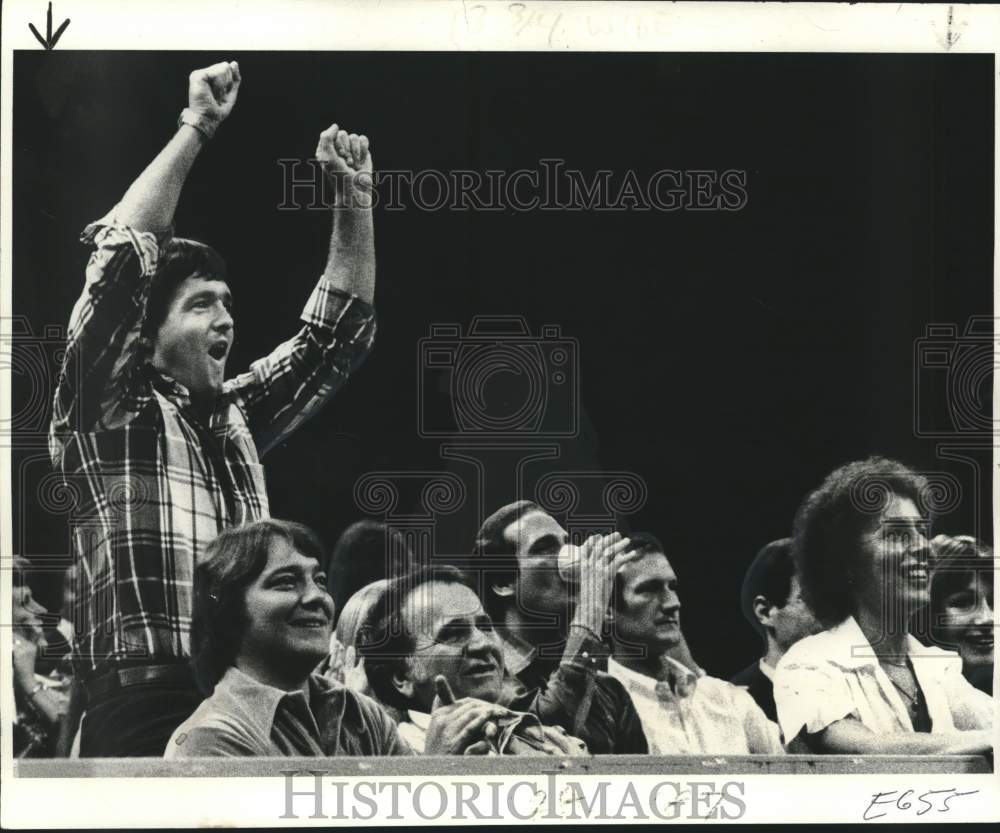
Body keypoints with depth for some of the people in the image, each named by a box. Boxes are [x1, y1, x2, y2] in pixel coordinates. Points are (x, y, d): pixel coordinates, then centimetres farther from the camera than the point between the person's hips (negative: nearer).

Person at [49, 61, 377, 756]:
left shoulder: (235, 416, 21)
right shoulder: (108, 408, 4)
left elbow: (338, 331, 25)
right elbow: (121, 257, -8)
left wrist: (354, 196, 17)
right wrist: (197, 127, -4)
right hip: (148, 710, -6)